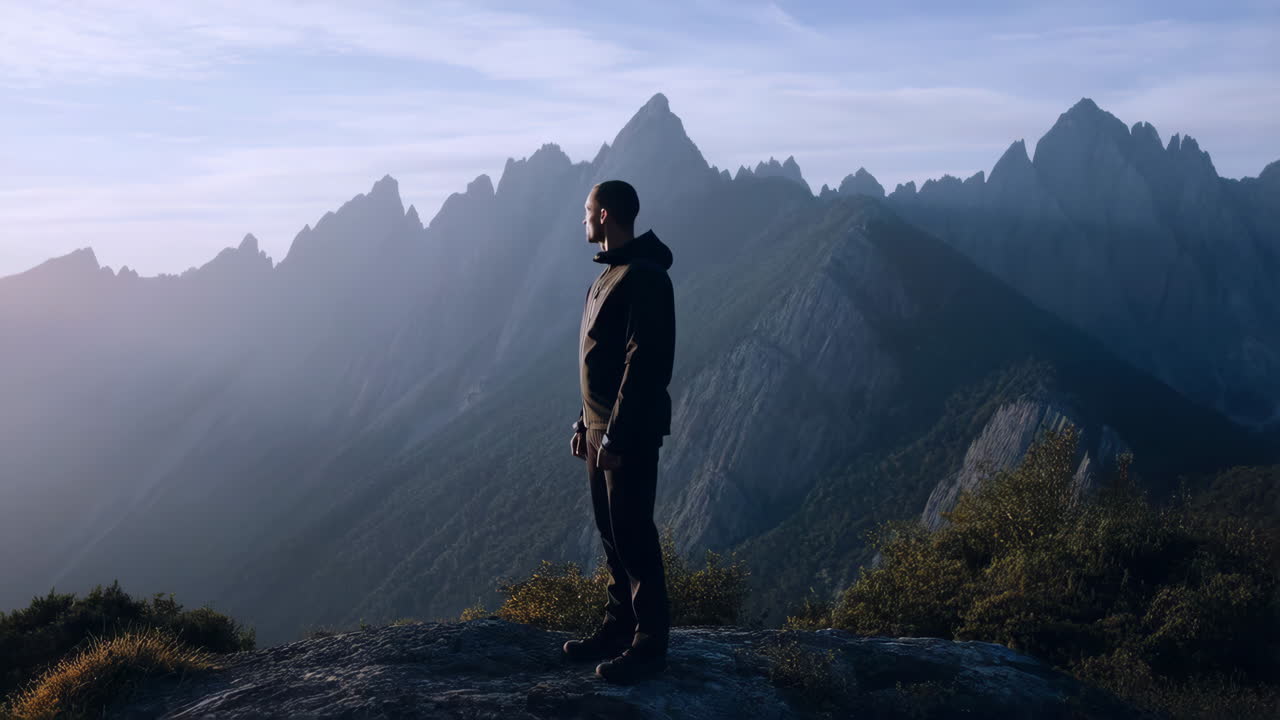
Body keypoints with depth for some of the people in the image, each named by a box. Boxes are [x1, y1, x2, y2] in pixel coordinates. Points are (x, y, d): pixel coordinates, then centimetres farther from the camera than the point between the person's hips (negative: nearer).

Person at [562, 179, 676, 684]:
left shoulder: (643, 278, -15)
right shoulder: (609, 275, 16)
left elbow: (644, 363, -22)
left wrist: (616, 434, -23)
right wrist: (585, 423, 19)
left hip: (630, 434, -10)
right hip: (600, 429, 10)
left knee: (633, 535, -4)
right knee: (611, 532, 14)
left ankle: (649, 644, 4)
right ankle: (618, 626, 24)